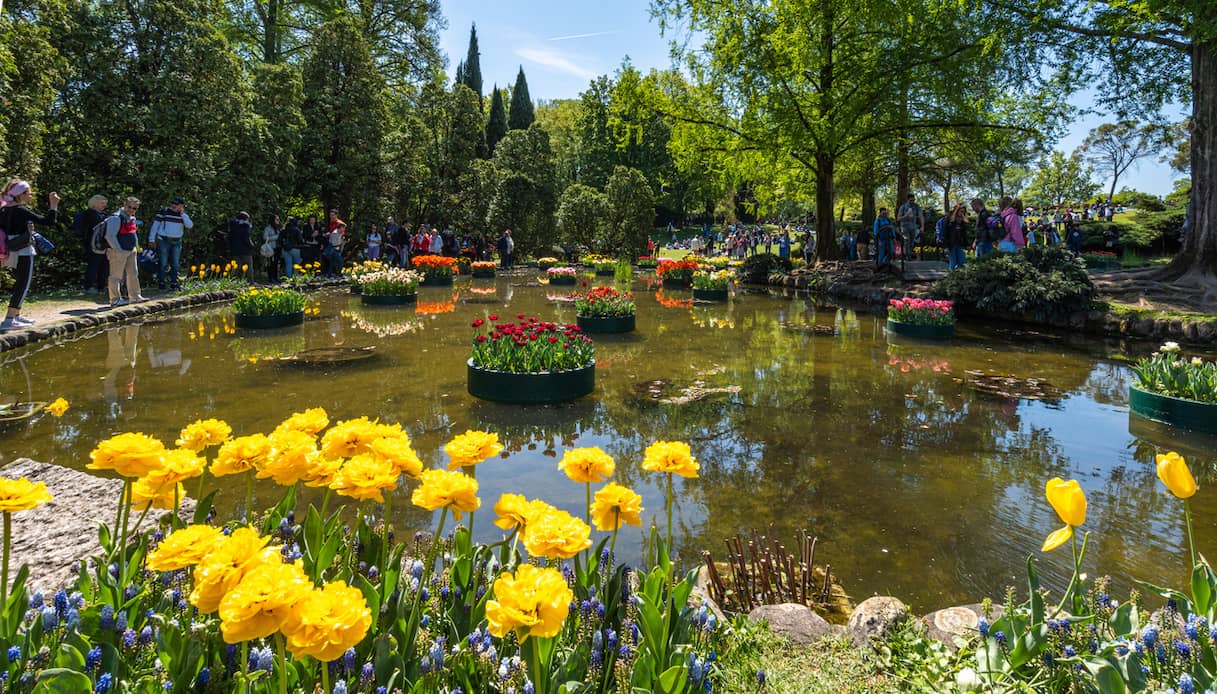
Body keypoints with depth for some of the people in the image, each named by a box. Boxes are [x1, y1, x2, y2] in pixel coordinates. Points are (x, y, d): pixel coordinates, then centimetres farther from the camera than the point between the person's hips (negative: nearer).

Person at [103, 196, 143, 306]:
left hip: (131, 250, 9)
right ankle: (115, 300, 2)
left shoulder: (132, 218, 14)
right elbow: (110, 236, -20)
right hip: (118, 252, -9)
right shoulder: (116, 218, -15)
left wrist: (137, 247, 20)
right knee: (116, 276, -2)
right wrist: (119, 250, -20)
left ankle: (135, 296, 24)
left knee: (133, 274, 14)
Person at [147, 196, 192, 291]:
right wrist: (151, 239, -6)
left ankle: (174, 284, 14)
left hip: (176, 242, 3)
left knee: (175, 264, 7)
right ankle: (161, 283, 3)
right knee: (163, 264, -2)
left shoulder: (183, 215, 8)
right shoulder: (163, 211, -2)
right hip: (163, 241, -3)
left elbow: (190, 225, -8)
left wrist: (182, 214, -11)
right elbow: (155, 225, -1)